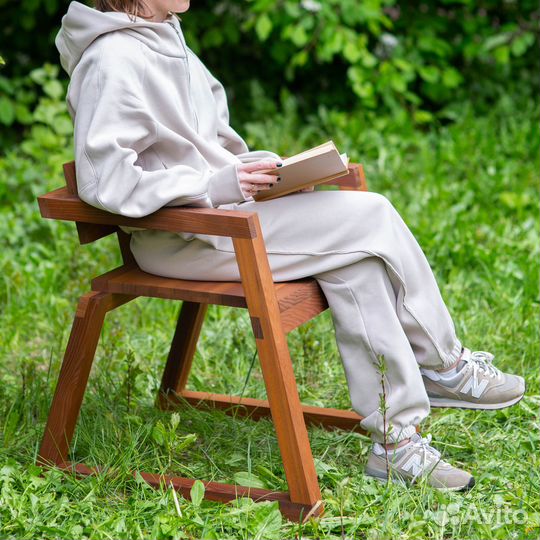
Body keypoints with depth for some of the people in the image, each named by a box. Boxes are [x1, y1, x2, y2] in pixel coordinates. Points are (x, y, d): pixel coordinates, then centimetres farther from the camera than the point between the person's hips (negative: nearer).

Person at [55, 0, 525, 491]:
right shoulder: (113, 60, -15)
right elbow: (104, 180, -22)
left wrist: (247, 168, 5)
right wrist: (217, 184, -24)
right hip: (178, 238, -9)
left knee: (358, 258, -11)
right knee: (370, 217, -15)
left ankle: (396, 438, -7)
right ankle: (444, 364, 0)